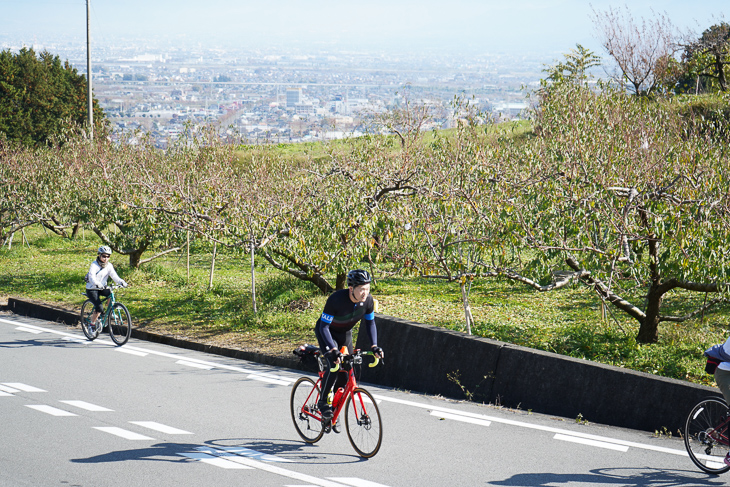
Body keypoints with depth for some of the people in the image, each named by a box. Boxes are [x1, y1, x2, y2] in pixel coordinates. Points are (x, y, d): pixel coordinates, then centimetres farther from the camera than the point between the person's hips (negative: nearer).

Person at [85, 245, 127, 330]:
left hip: (102, 288, 5)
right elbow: (92, 276, -32)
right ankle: (92, 323, 0)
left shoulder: (109, 265, -1)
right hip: (92, 289, -5)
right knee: (99, 308, -21)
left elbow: (114, 276, -11)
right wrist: (97, 284, -52)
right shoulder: (94, 265, -17)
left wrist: (122, 282, -31)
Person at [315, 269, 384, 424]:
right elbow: (324, 326, -32)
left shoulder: (368, 300, -21)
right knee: (334, 365, -25)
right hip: (326, 331, -5)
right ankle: (322, 402, -9)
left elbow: (370, 322, -3)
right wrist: (333, 350, -42)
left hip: (345, 334, 5)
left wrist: (374, 346, -15)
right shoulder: (336, 299, -36)